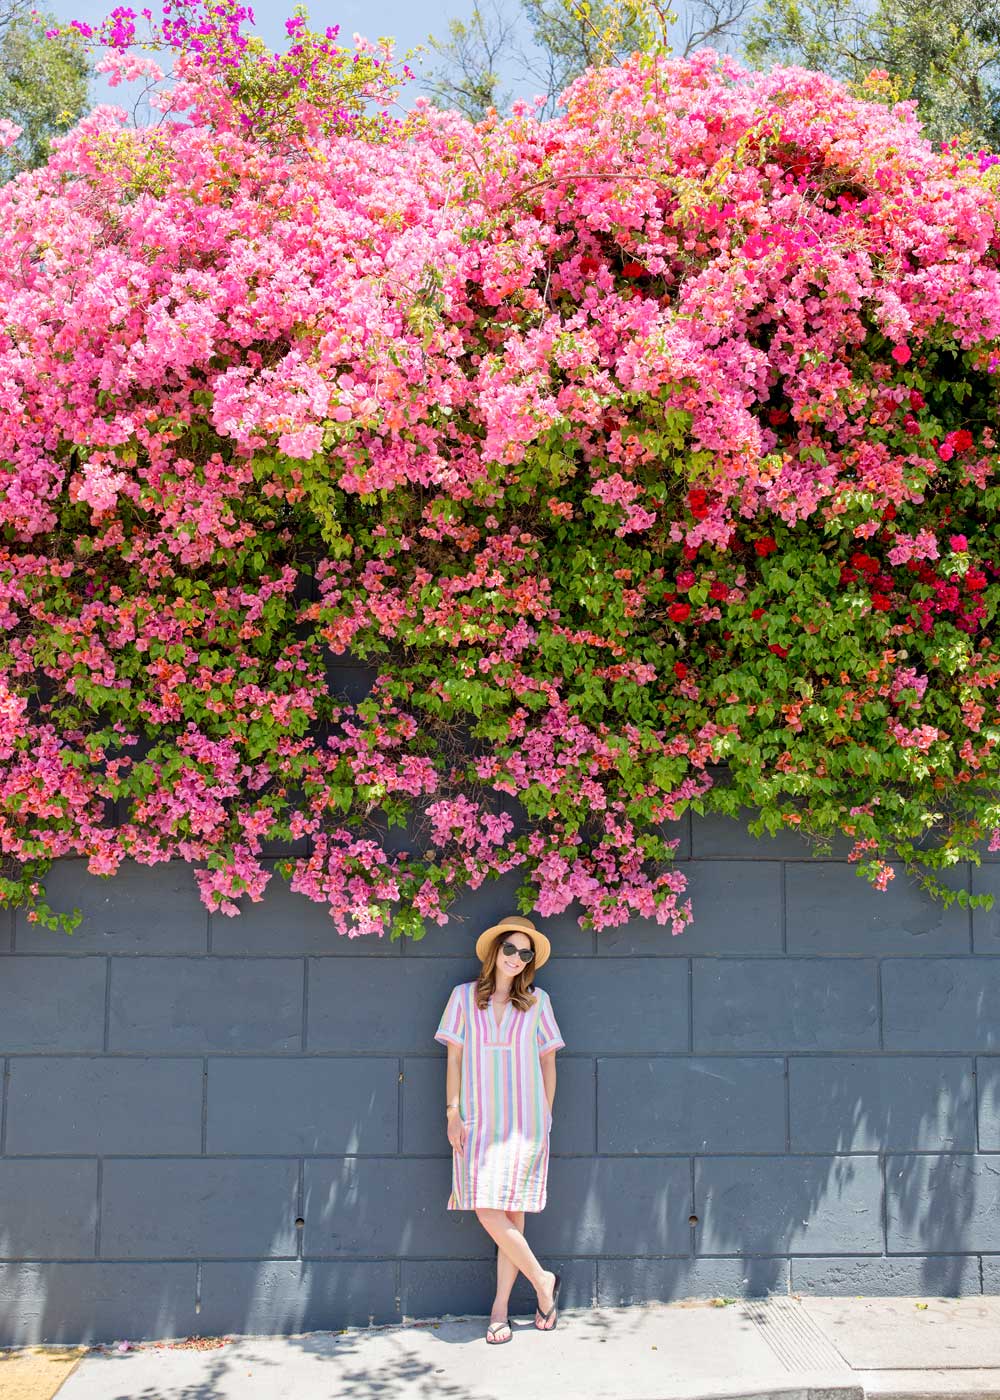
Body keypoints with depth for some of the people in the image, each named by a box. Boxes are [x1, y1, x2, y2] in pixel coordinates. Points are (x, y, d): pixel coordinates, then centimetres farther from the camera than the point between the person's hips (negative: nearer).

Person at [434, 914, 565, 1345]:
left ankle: (500, 1307, 10)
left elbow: (548, 1062, 10)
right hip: (478, 1123, 1)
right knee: (486, 1210, -8)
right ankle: (542, 1281, 9)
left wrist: (545, 1117, 7)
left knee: (511, 1213, -4)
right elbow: (454, 1058, 6)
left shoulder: (536, 1001, 6)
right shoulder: (464, 997, 6)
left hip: (524, 1123, -1)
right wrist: (452, 1113, 0)